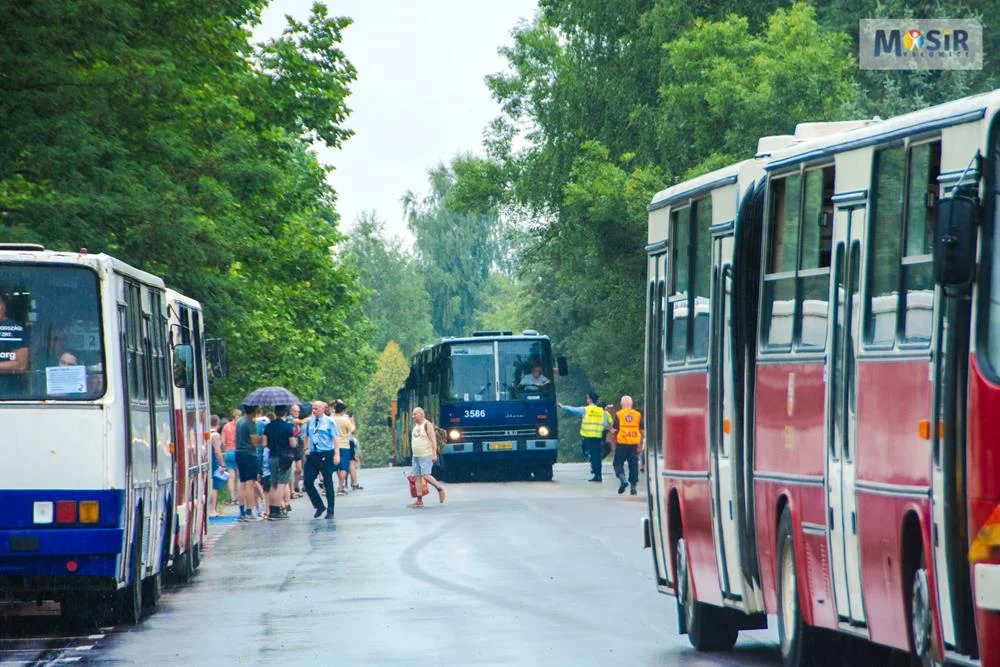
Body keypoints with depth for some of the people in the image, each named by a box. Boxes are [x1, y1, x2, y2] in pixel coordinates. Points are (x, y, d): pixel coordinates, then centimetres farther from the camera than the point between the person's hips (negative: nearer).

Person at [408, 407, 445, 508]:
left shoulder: (427, 425, -9)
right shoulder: (415, 426, 15)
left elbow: (433, 440, -13)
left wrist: (434, 454, -20)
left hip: (426, 455, -8)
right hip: (416, 456, 8)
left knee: (425, 476, -17)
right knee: (417, 477, 2)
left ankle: (440, 489, 6)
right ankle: (419, 501, 2)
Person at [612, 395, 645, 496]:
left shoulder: (618, 415, -5)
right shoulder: (638, 415, 4)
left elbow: (614, 430, -6)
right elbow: (643, 431, 7)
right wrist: (640, 445, 15)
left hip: (622, 444, -3)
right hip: (634, 444, 3)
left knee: (618, 463, 8)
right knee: (633, 465, 8)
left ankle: (623, 479, -15)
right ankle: (633, 486, 8)